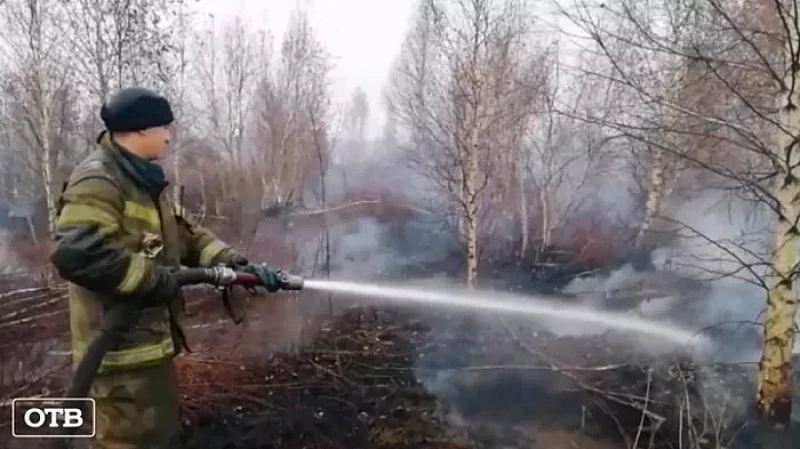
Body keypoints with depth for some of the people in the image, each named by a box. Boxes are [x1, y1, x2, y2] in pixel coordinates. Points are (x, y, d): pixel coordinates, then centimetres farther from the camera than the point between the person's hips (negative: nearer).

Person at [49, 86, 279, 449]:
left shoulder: (145, 181, 15)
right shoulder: (98, 180, -19)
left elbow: (185, 233, 15)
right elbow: (75, 253, -32)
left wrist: (228, 260, -1)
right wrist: (152, 278, -24)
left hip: (149, 340, 10)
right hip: (122, 347, -10)